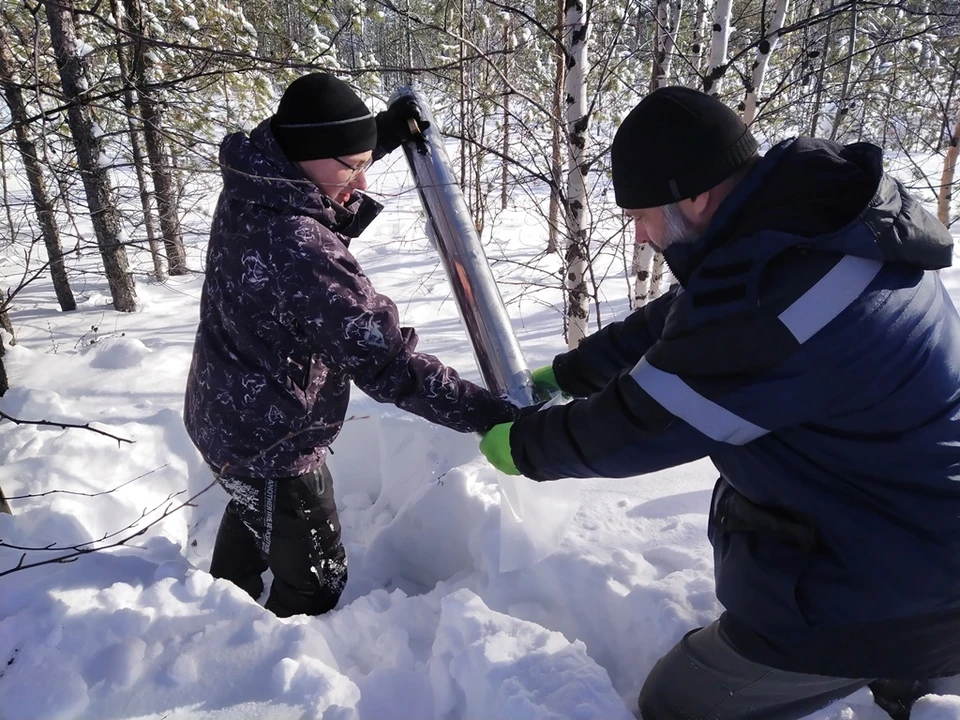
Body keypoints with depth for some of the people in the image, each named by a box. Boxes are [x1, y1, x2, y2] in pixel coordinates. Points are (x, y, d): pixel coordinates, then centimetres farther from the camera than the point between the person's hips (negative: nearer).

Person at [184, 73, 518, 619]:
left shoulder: (251, 193, -8)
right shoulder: (299, 249, -35)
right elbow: (382, 359, -36)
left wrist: (384, 131, 3)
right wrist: (481, 410, -32)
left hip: (228, 411, 10)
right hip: (271, 443, -10)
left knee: (252, 520, 36)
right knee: (316, 578, 11)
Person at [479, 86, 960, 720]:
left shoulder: (763, 288, -34)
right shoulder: (808, 214, -1)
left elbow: (638, 426, -23)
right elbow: (674, 325, 9)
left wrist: (523, 446, -4)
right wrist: (563, 373, 16)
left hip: (880, 589, -9)